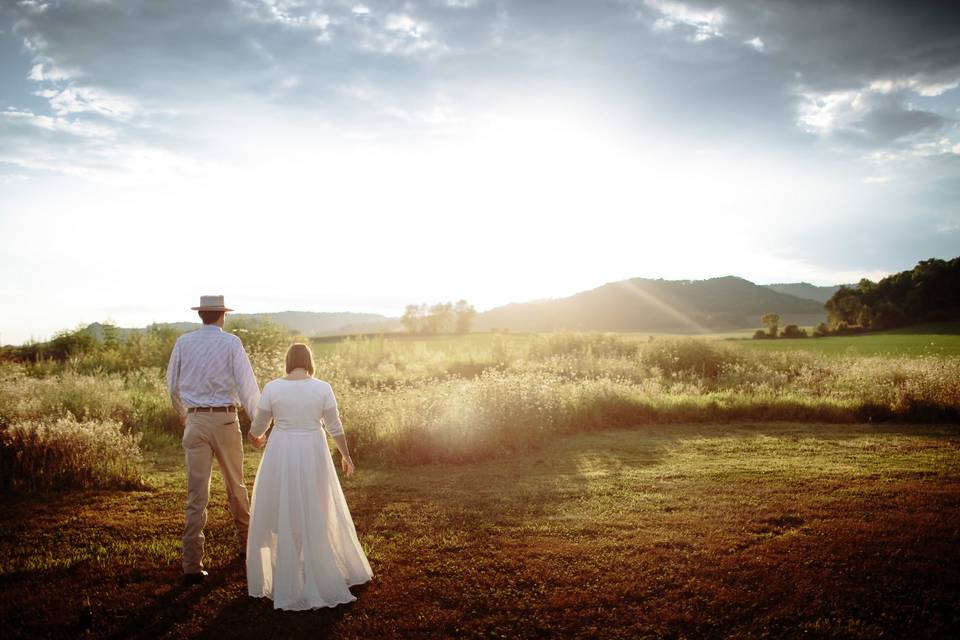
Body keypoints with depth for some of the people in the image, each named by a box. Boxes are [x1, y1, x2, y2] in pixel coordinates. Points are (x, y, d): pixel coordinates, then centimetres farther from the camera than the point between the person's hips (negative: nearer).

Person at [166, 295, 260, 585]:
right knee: (235, 485, 17)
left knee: (197, 492, 1)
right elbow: (247, 384, -9)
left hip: (195, 421, 2)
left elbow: (172, 385, 13)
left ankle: (192, 564, -3)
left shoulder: (183, 342, 3)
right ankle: (245, 542, 35)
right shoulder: (231, 342, -6)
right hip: (226, 420, -2)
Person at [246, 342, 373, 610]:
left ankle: (283, 579, 18)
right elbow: (335, 427, -1)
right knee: (316, 515, 14)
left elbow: (258, 425, 3)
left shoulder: (272, 387, -6)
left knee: (279, 515, 12)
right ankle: (321, 576, 24)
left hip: (281, 456, 0)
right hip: (313, 455, 1)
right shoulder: (323, 388, -6)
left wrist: (255, 438, 25)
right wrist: (346, 455, 12)